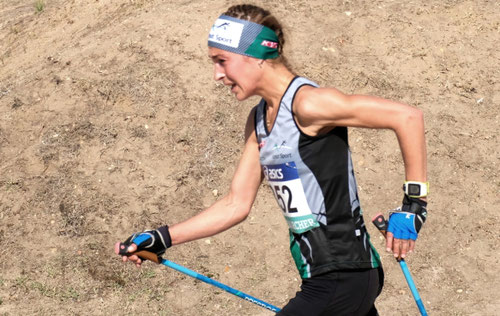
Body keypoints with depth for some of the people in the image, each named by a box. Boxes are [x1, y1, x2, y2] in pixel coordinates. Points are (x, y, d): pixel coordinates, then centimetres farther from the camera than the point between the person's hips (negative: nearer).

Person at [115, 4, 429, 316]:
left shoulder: (307, 103, -18)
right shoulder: (258, 121, 9)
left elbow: (408, 116, -20)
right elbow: (236, 206, 12)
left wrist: (413, 204, -17)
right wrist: (161, 239, 8)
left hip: (340, 281, -9)